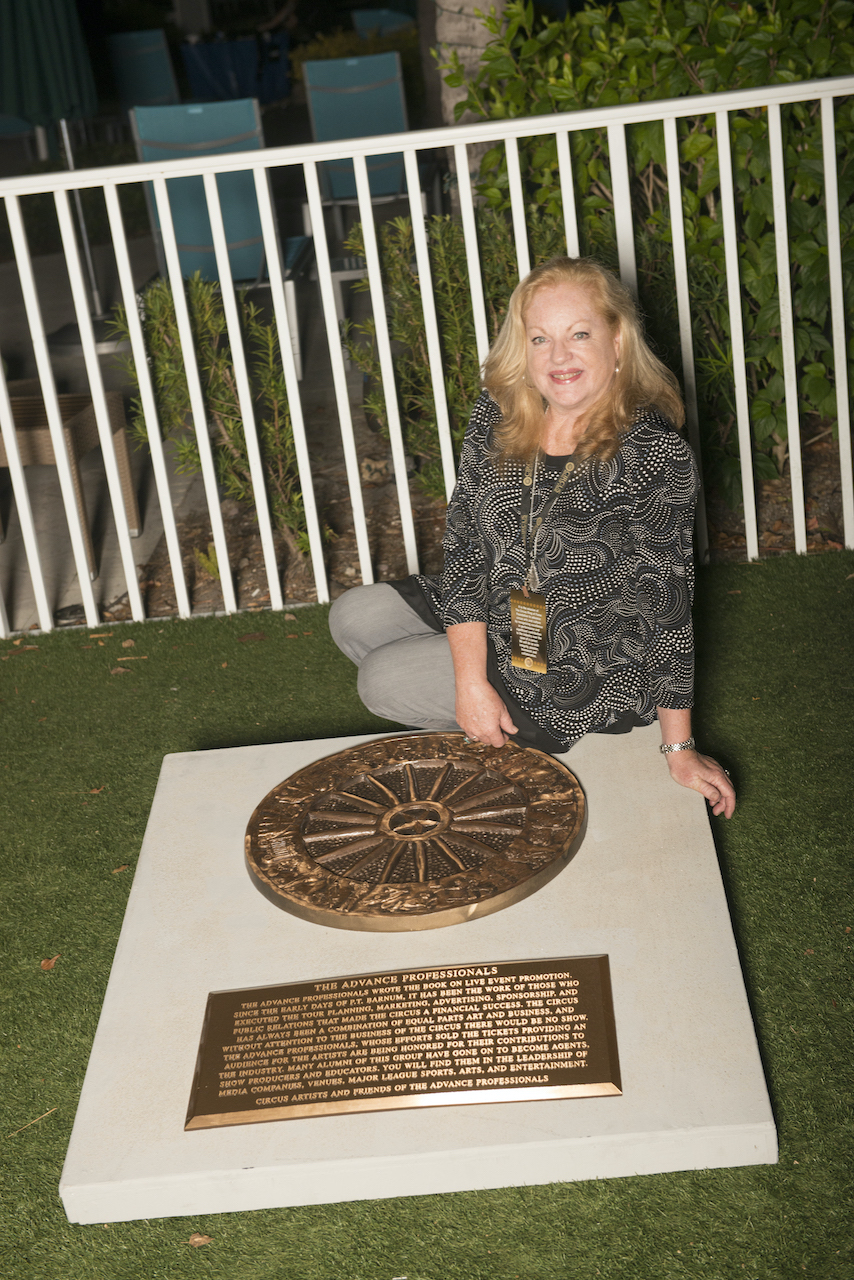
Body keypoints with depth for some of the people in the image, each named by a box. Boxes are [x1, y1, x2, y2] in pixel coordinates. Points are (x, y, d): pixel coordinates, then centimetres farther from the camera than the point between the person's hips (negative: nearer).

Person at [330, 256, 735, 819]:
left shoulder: (656, 454, -25)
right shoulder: (498, 414, -9)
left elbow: (666, 603, -21)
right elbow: (465, 542, -8)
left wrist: (680, 748, -16)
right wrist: (471, 680, -16)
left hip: (590, 664, -7)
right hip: (497, 617, 7)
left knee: (383, 682, -9)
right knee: (352, 618, 8)